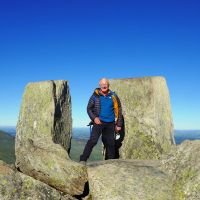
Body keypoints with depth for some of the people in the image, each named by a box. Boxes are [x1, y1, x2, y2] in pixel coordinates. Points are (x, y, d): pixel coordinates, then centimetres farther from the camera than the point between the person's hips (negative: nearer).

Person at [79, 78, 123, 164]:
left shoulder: (113, 96, 4)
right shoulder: (95, 96, -1)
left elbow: (118, 110, 7)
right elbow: (89, 108, 5)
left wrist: (118, 124, 5)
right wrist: (94, 118, -12)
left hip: (110, 123, 3)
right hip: (99, 122, -2)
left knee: (110, 143, 9)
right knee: (93, 140, -15)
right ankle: (83, 159, -9)